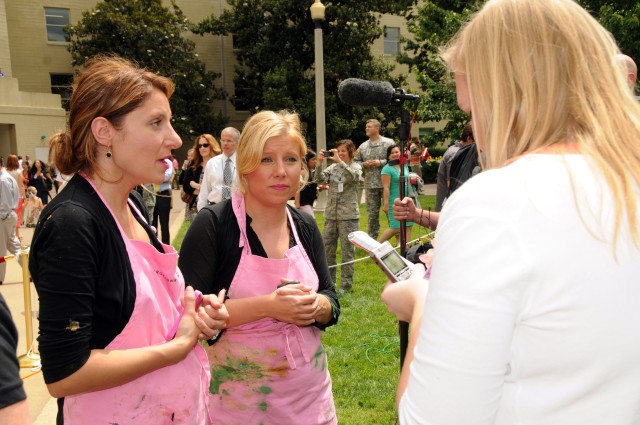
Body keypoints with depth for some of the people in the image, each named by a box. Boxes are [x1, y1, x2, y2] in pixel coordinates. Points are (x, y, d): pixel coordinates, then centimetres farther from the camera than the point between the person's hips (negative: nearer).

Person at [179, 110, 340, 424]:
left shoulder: (305, 227, 0)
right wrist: (267, 305, -27)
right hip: (240, 395, -4)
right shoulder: (213, 224, -15)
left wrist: (315, 306, -17)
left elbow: (331, 302, 5)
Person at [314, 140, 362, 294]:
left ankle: (346, 284, 10)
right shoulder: (332, 167, 10)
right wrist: (320, 163, -16)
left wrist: (339, 161, -25)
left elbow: (354, 177, -22)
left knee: (347, 250, 0)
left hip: (348, 215, -4)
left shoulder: (356, 166, 1)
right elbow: (319, 179, -3)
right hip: (330, 214, 4)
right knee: (327, 249, 9)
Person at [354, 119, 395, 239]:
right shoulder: (363, 146, 10)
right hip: (370, 184, 4)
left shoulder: (388, 143, -2)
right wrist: (364, 165, -5)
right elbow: (356, 161, 16)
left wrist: (381, 162, -14)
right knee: (372, 211, 9)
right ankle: (372, 237, 19)